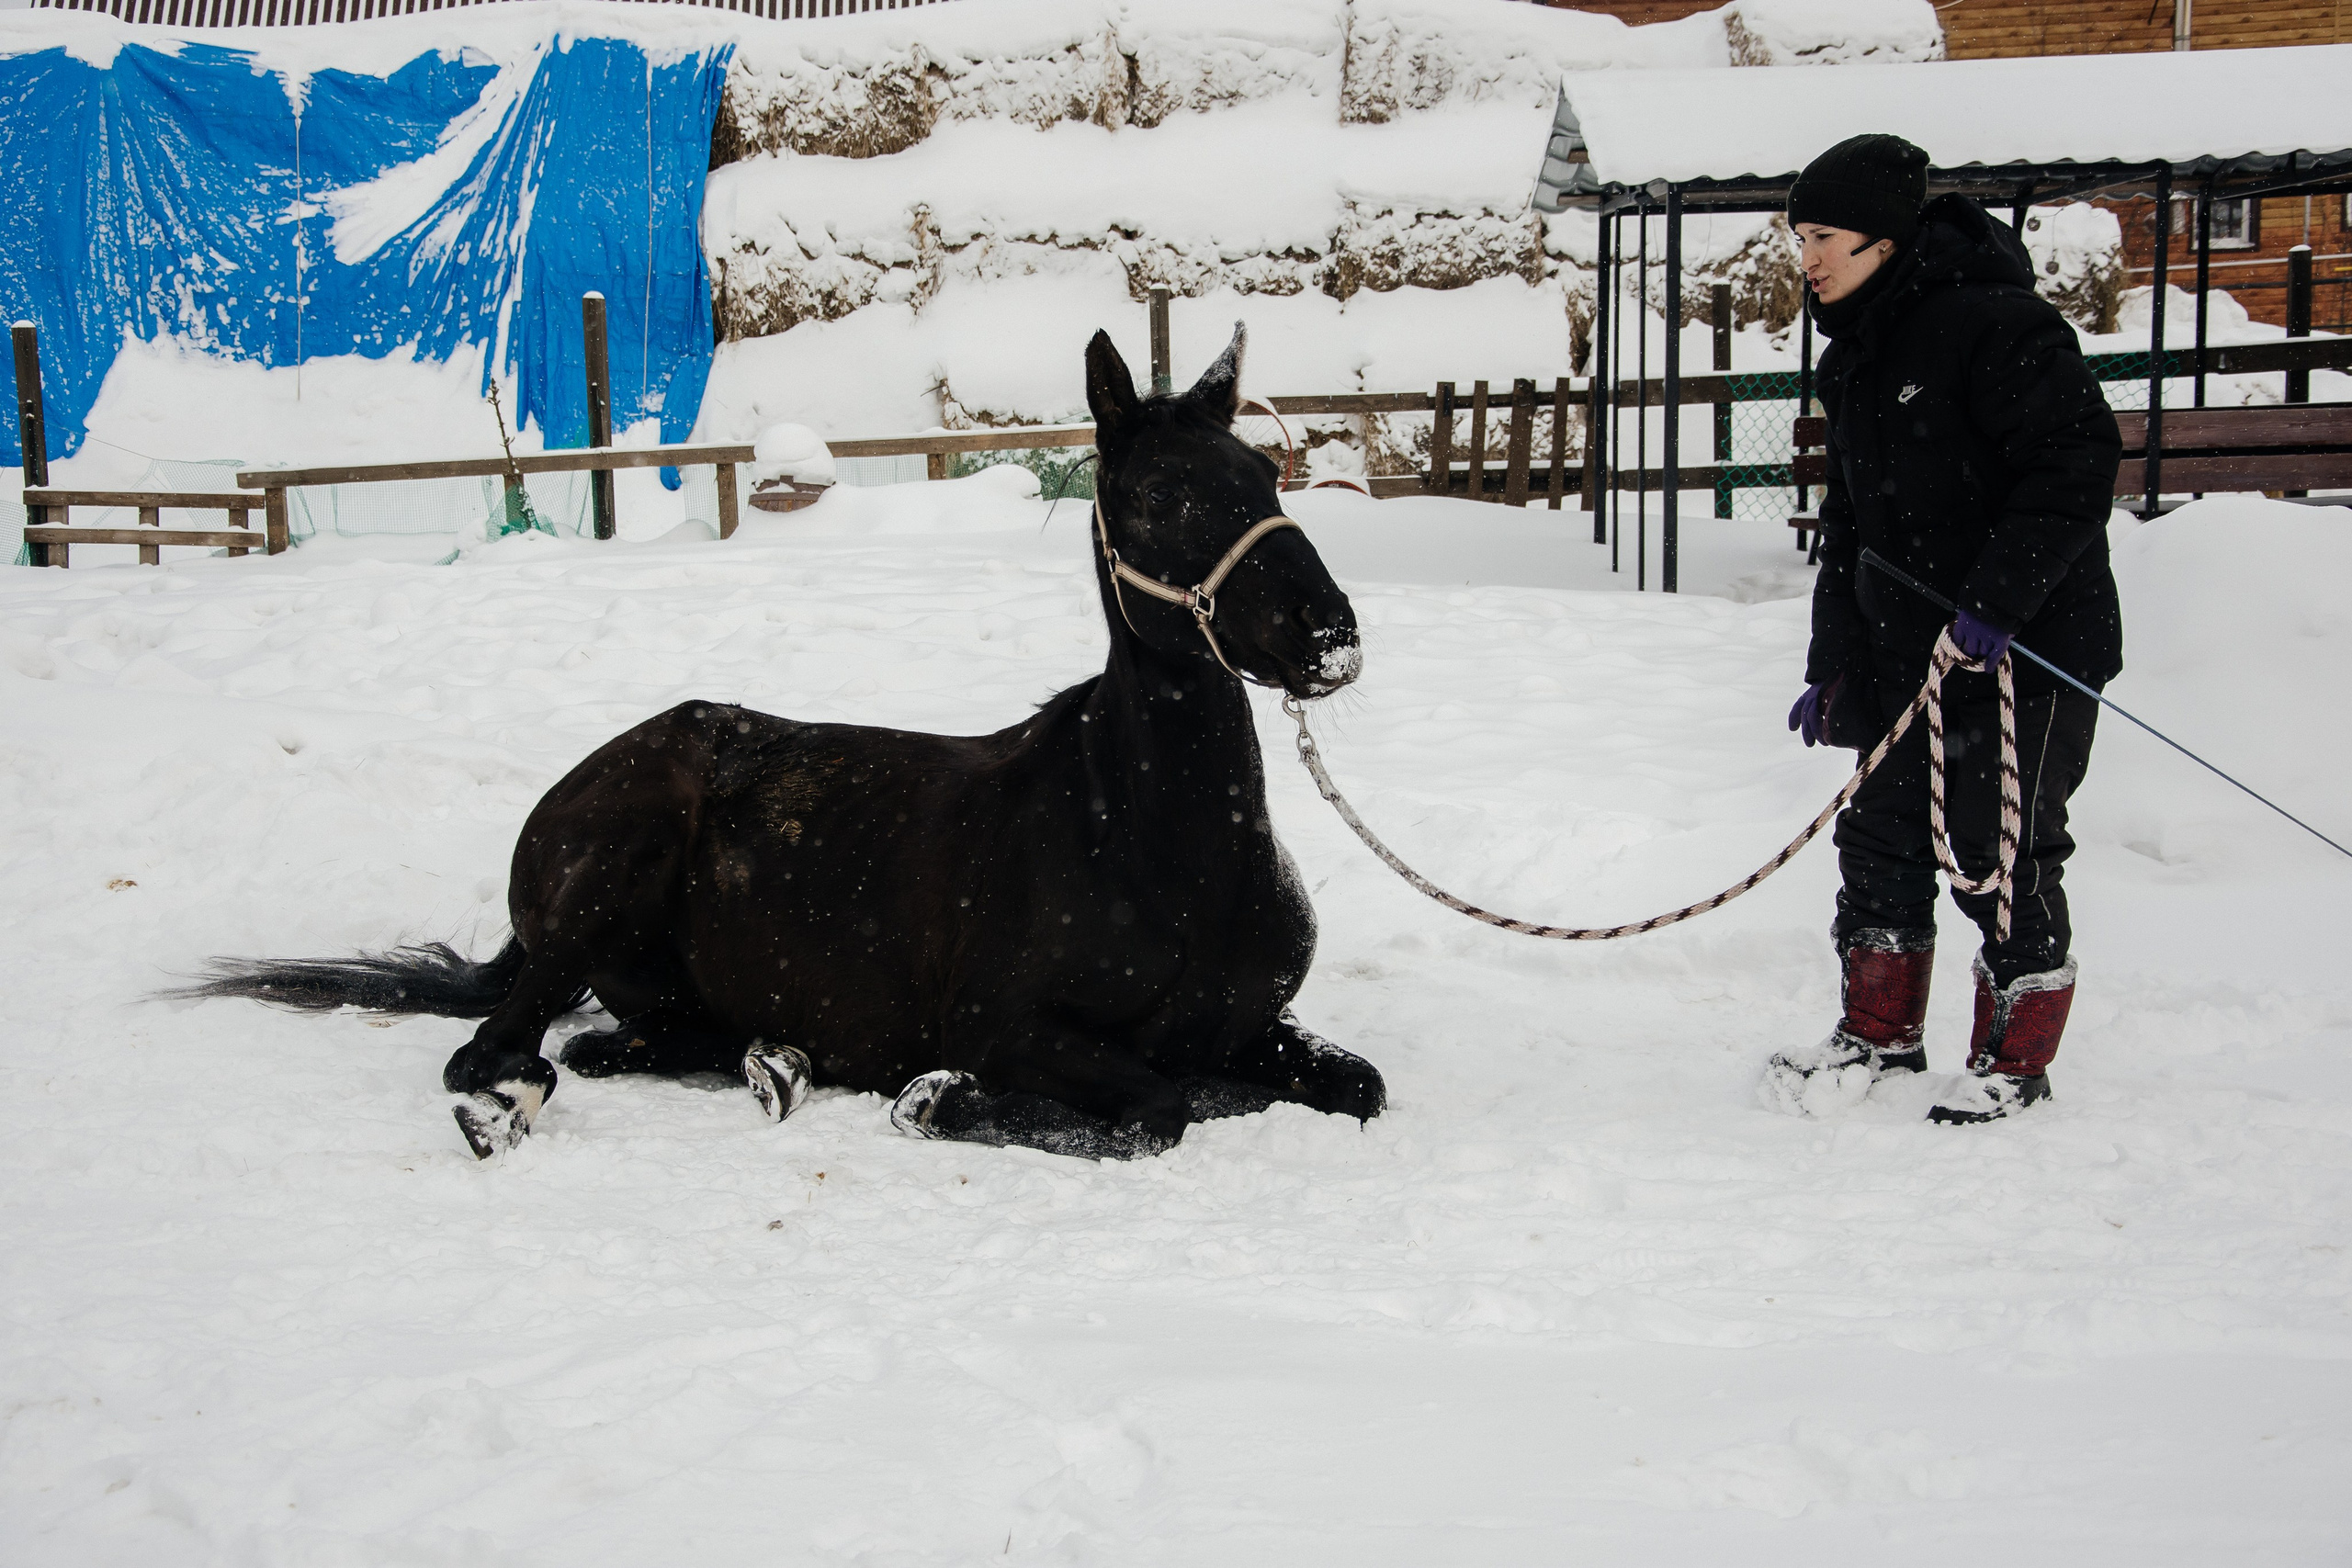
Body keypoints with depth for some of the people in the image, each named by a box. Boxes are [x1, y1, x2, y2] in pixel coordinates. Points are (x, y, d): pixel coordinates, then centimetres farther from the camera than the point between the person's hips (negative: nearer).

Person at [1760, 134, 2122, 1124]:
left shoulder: (1998, 325, -16)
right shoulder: (1854, 360, 11)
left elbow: (2078, 460, -21)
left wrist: (1997, 597, -26)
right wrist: (1832, 664, 13)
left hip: (2031, 647, -8)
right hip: (1902, 651, 8)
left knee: (2002, 855, -1)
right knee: (1880, 838, 12)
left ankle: (2016, 1060, 15)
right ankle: (1882, 1034, 28)